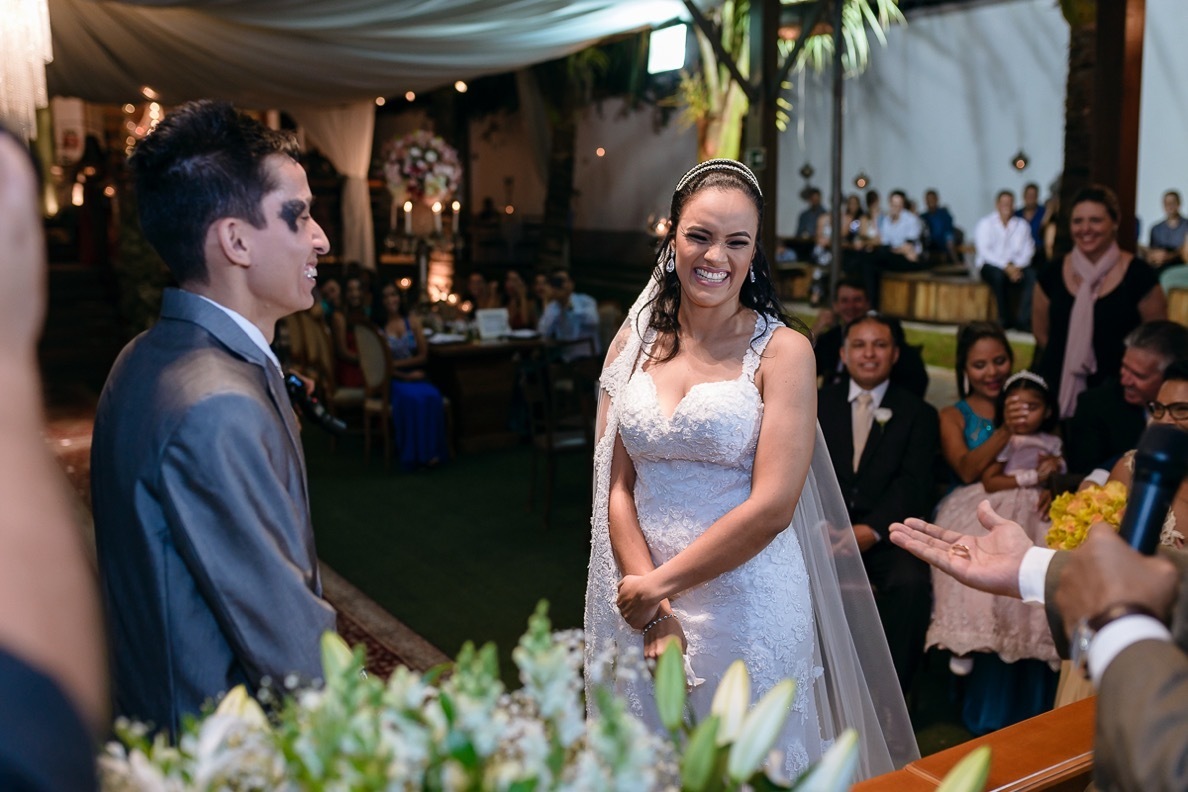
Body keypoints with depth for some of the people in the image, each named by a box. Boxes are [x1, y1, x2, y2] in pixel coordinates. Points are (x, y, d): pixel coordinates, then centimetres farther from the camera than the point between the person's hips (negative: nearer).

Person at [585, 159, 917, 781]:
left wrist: (660, 584, -11)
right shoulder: (635, 340, 3)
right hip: (642, 605, 4)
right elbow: (618, 487, 0)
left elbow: (771, 507, -15)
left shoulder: (782, 351, -9)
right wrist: (653, 610, -10)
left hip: (747, 606, -3)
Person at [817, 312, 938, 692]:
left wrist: (872, 529, -20)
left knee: (910, 581, -31)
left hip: (885, 531, -1)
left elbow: (914, 484, -2)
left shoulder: (918, 414, 11)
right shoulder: (818, 404, 16)